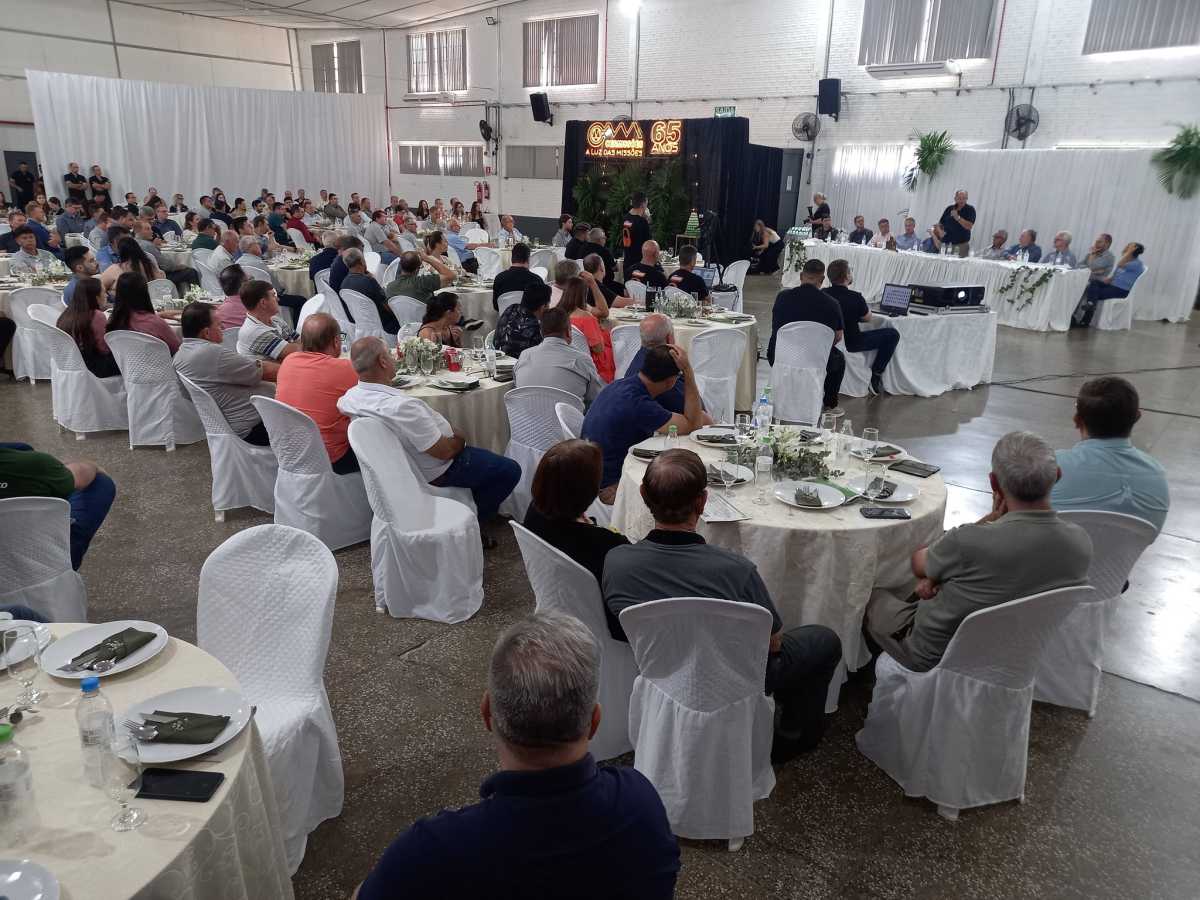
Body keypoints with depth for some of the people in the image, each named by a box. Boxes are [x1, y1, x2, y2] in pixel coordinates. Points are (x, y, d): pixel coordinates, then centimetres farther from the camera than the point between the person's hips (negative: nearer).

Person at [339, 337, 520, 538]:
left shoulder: (350, 397, -12)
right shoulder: (401, 406, -39)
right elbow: (444, 451, -30)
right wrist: (460, 440, -5)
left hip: (406, 463, 9)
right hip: (437, 473, -9)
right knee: (510, 470, 0)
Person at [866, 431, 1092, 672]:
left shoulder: (968, 542, -37)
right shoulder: (1081, 542, -19)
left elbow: (918, 564, -12)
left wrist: (991, 518, -16)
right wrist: (936, 576, -6)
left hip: (938, 658, -5)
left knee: (877, 598, 21)